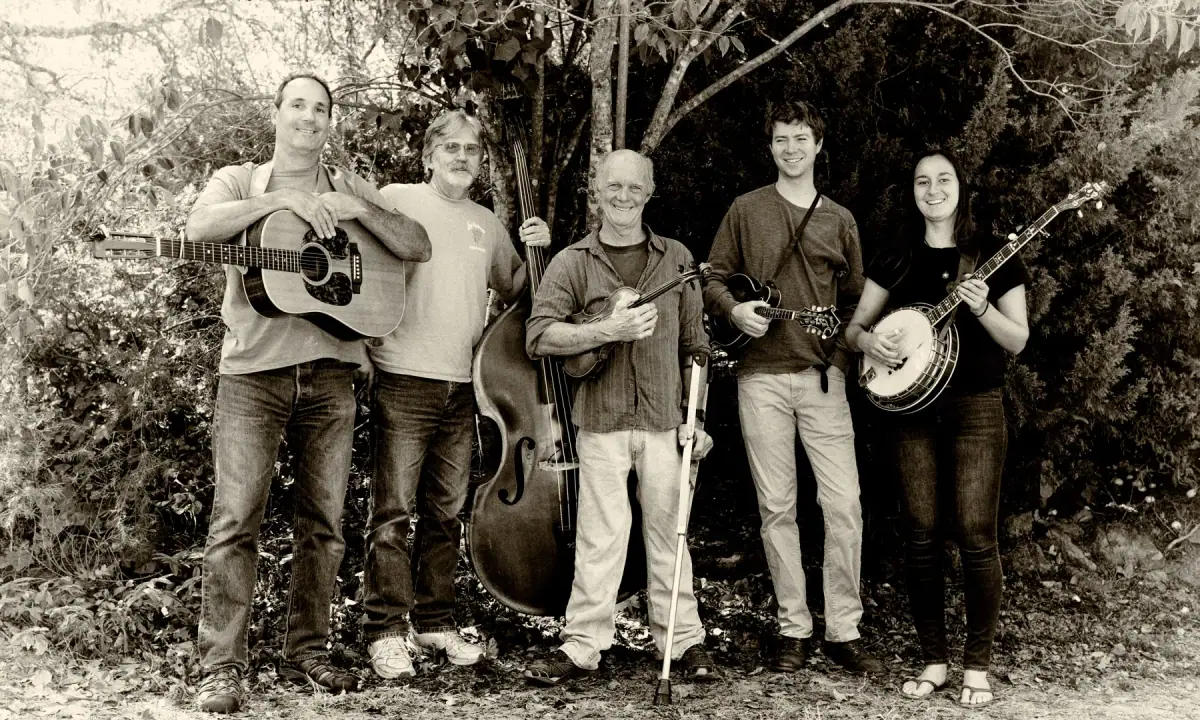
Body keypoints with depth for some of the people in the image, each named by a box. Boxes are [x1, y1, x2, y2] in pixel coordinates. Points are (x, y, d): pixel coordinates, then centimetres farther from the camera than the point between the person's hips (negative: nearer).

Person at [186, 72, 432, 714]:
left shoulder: (352, 187, 15)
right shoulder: (238, 181, 10)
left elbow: (418, 248, 4)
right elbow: (200, 227, -13)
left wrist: (359, 210, -10)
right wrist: (284, 199, -19)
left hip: (330, 369, 3)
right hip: (253, 369, -2)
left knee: (324, 522, 6)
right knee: (235, 519, -6)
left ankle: (307, 653, 17)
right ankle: (222, 668, -1)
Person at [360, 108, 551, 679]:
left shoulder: (487, 223, 17)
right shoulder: (397, 200, -1)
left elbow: (513, 290, 27)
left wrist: (536, 251, 10)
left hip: (463, 388, 5)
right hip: (404, 381, -5)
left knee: (445, 513, 11)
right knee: (393, 513, -3)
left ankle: (435, 623, 21)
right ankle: (386, 632, 5)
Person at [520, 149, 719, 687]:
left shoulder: (676, 259, 10)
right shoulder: (572, 262, 2)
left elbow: (693, 345, 12)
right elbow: (539, 337, -10)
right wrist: (608, 330, -21)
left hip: (664, 420, 2)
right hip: (600, 420, -2)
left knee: (667, 531, 7)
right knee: (602, 532, -4)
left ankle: (683, 640, 18)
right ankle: (582, 645, 5)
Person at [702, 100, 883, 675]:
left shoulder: (839, 219, 13)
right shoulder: (746, 210, 8)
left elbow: (855, 300, 17)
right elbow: (713, 279, 10)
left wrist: (850, 352, 2)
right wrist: (735, 309, -10)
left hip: (823, 375, 1)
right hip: (761, 375, -1)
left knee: (844, 504, -6)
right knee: (776, 507, 3)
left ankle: (843, 631, 4)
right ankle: (793, 627, 14)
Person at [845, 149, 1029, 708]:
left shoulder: (993, 258, 4)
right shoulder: (895, 261, 10)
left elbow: (1018, 341, 1)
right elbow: (853, 326, 13)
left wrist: (982, 308, -17)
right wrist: (868, 341, -9)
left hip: (976, 407, -2)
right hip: (910, 406, 2)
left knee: (976, 536, -6)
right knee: (922, 536, 3)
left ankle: (977, 665, 6)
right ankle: (933, 660, 14)